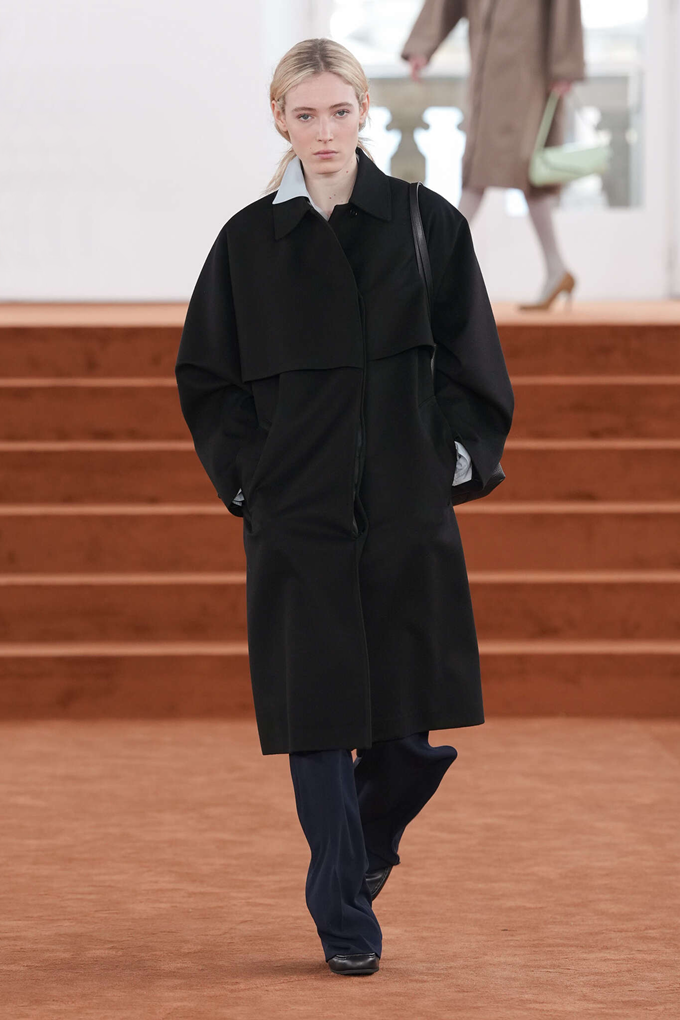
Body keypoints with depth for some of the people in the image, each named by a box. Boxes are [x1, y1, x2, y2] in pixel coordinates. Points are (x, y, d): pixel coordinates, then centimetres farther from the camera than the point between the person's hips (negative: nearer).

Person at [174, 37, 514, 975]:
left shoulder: (427, 224, 2)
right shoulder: (249, 242, 3)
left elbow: (471, 361, 7)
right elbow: (205, 377, 9)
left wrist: (461, 458, -1)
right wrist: (242, 472, 0)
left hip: (409, 508, 0)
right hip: (297, 511, 0)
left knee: (410, 714, 3)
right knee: (318, 711, -1)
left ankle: (368, 839, 35)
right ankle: (344, 917, 12)